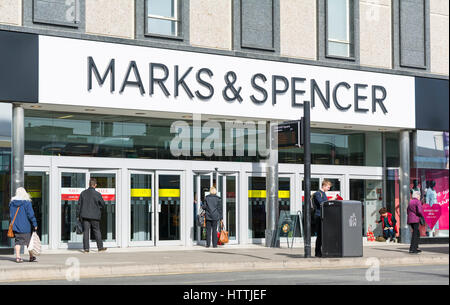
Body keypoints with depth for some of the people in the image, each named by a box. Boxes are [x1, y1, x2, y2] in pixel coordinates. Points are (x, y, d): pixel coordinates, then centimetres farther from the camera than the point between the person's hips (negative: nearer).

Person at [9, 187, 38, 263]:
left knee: (17, 241, 8)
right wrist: (35, 224, -6)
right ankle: (31, 257, 19)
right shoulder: (27, 202, -11)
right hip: (25, 226, -3)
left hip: (15, 225, 3)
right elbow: (30, 214, -12)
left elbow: (11, 214, 14)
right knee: (28, 241, 9)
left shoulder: (12, 202, 4)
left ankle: (17, 257, -1)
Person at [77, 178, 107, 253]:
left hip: (85, 216, 2)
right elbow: (103, 205, 1)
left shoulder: (83, 193, 1)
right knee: (97, 231, 9)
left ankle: (86, 248, 0)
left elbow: (79, 205, 4)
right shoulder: (97, 194, -7)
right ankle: (100, 247, 14)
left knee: (85, 231, 3)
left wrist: (78, 215, 9)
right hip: (94, 216, -2)